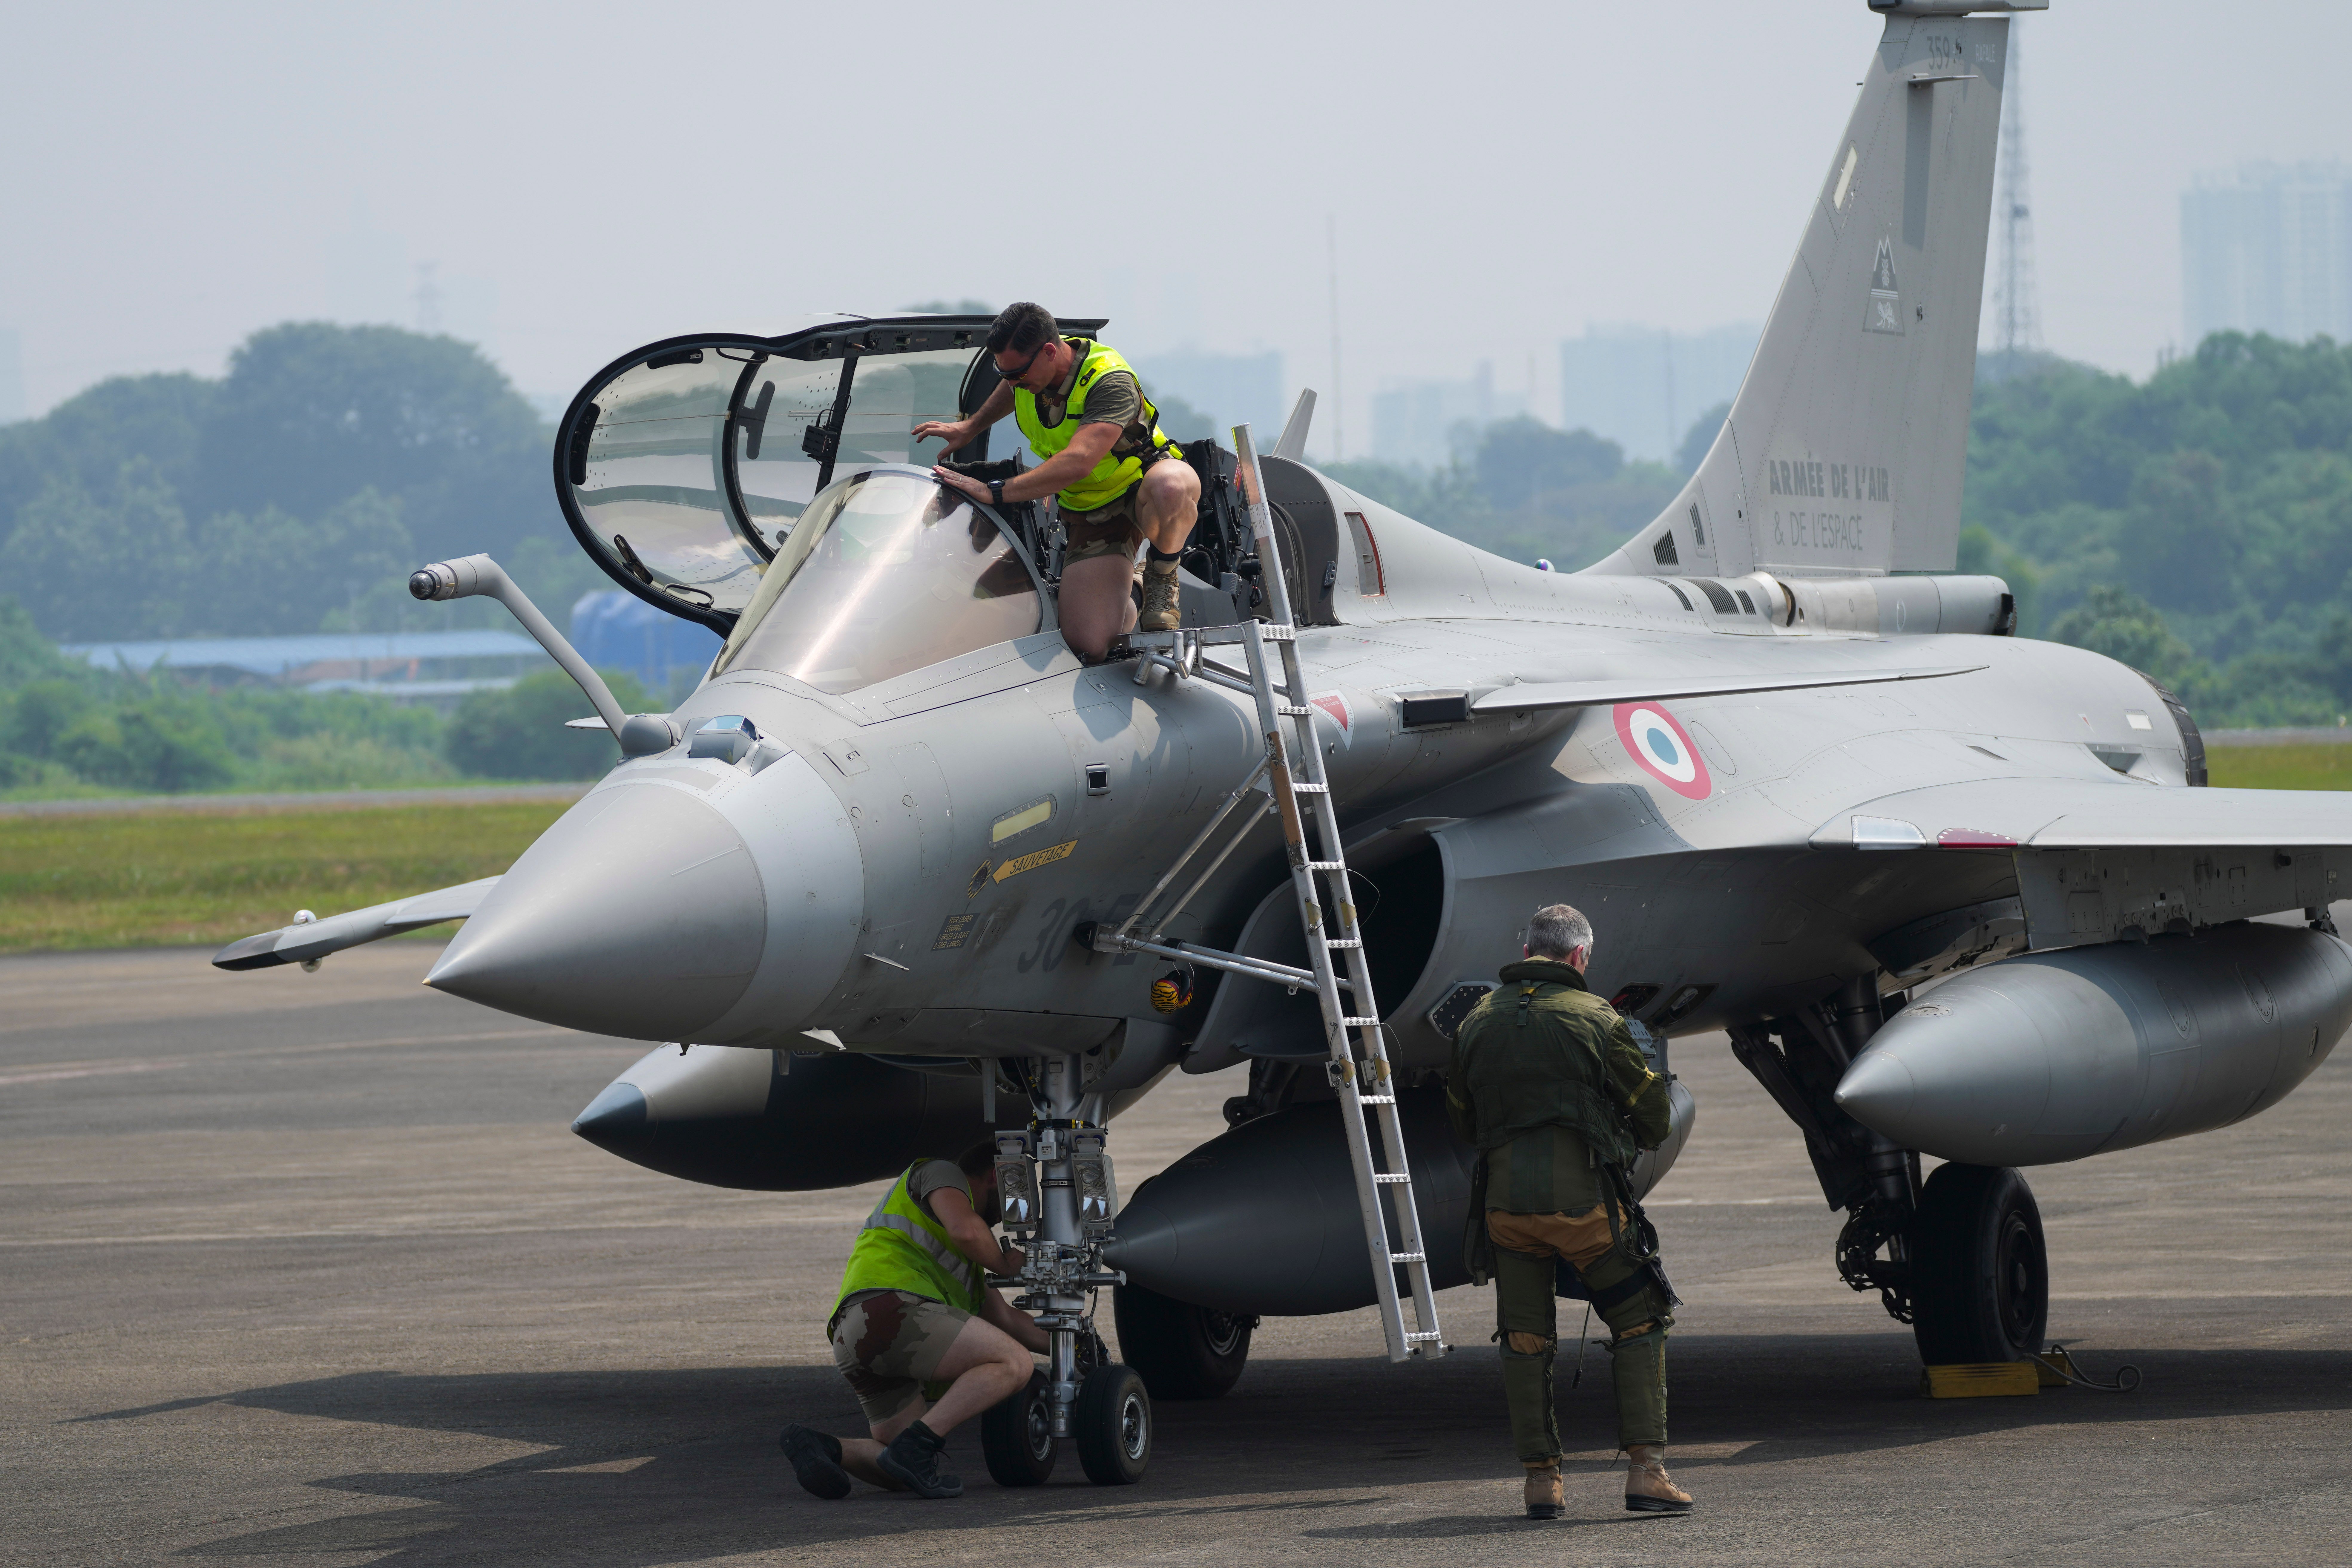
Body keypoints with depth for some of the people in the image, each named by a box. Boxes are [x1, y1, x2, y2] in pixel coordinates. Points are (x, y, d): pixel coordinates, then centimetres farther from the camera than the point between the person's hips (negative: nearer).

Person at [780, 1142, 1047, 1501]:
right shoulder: (940, 1173, 15)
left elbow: (1002, 1318, 43)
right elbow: (965, 1231, -6)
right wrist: (1005, 1264, 11)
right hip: (891, 1308, -10)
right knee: (1014, 1364, -15)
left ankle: (817, 1446, -12)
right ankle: (915, 1445, -26)